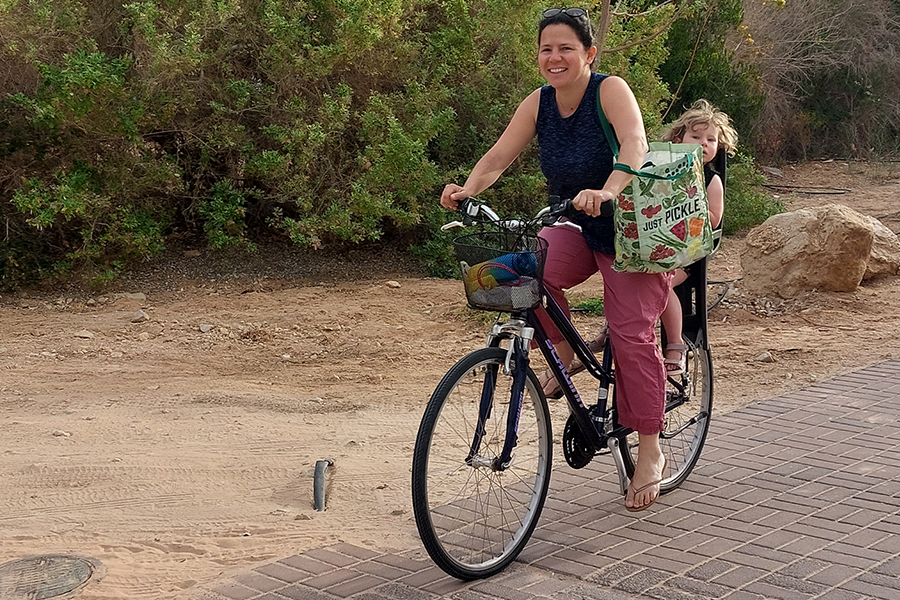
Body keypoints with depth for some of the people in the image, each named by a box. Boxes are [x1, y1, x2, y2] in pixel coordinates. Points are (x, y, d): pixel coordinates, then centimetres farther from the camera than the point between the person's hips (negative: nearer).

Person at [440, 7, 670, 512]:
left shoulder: (610, 90, -19)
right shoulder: (539, 104, -3)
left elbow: (635, 146, -36)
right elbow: (499, 155, -9)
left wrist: (606, 191, -55)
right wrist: (468, 189, -29)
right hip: (577, 230, 5)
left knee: (632, 336, -10)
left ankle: (651, 454, 4)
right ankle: (565, 351, 2)